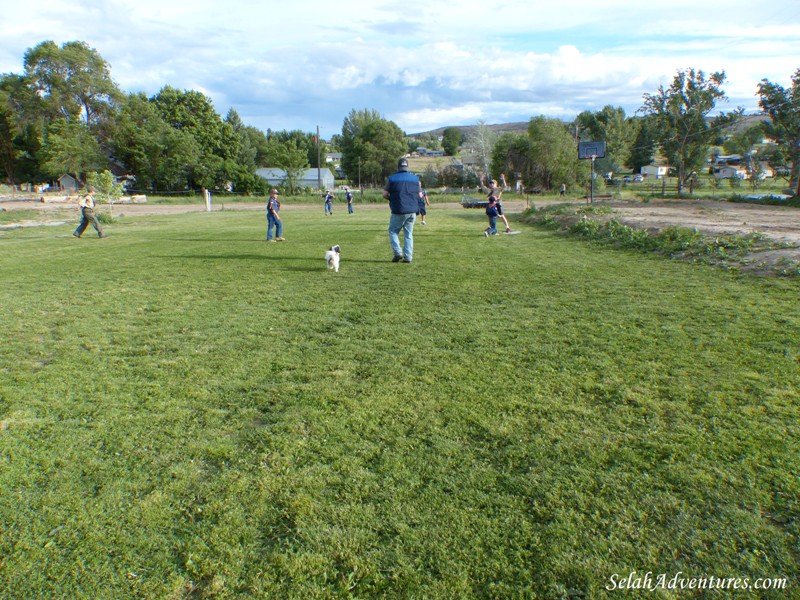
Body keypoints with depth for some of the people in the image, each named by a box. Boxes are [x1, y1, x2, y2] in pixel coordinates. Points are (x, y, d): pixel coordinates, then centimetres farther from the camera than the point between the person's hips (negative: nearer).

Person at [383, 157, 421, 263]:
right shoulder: (415, 178, 6)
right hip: (412, 211, 3)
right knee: (408, 234, 9)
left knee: (393, 231, 12)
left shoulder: (392, 178, -3)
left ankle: (398, 252, -3)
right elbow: (419, 195, 9)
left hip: (398, 211, -3)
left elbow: (385, 194, -4)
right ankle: (408, 257, 5)